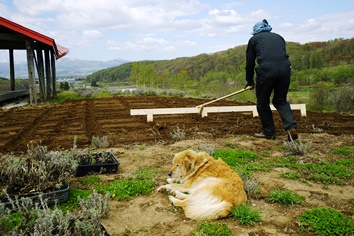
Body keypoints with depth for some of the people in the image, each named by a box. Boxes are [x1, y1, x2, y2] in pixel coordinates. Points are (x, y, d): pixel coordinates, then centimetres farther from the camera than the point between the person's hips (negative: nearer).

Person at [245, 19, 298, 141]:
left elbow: (250, 62, 17)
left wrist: (250, 82, 27)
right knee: (281, 100, 18)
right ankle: (291, 127, 1)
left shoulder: (254, 39, 18)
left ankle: (269, 132, 19)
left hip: (266, 69, -4)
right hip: (285, 68, 4)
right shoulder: (279, 37, 29)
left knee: (262, 103, 12)